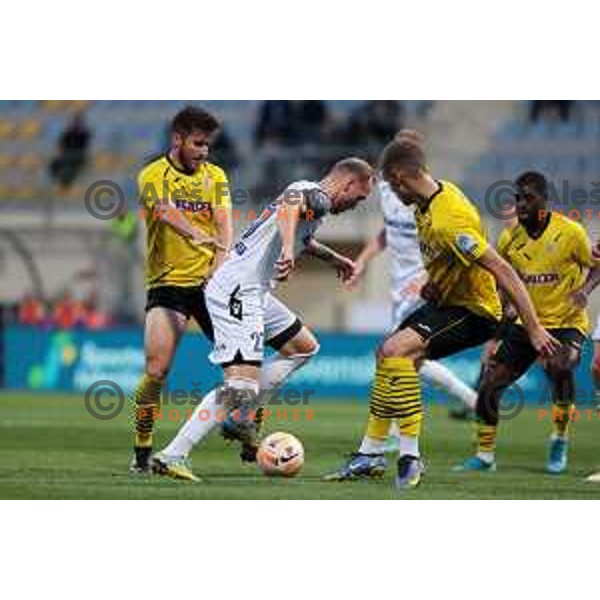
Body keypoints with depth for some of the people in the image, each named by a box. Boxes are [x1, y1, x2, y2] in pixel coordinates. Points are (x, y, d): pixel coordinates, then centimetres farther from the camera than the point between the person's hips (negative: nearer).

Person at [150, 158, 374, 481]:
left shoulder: (311, 196, 22)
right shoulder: (317, 194, -9)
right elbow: (289, 207, -35)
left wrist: (334, 259, 58)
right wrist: (288, 250, -51)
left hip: (255, 292, 11)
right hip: (237, 292, -11)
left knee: (305, 347, 21)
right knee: (241, 387, -18)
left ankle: (240, 418, 13)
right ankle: (172, 456, -18)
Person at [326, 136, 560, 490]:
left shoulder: (449, 219, -30)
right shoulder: (438, 193, 1)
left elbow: (502, 271, -31)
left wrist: (535, 330, -32)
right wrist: (434, 282, 6)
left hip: (474, 313, -10)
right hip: (446, 302, 10)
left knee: (396, 350, -28)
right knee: (386, 355, 16)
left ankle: (411, 457, -25)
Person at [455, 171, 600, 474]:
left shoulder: (570, 232, -12)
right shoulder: (510, 237, -2)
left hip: (565, 323, -4)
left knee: (559, 367, -34)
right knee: (489, 384, -4)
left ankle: (560, 441, -10)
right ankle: (484, 455, 15)